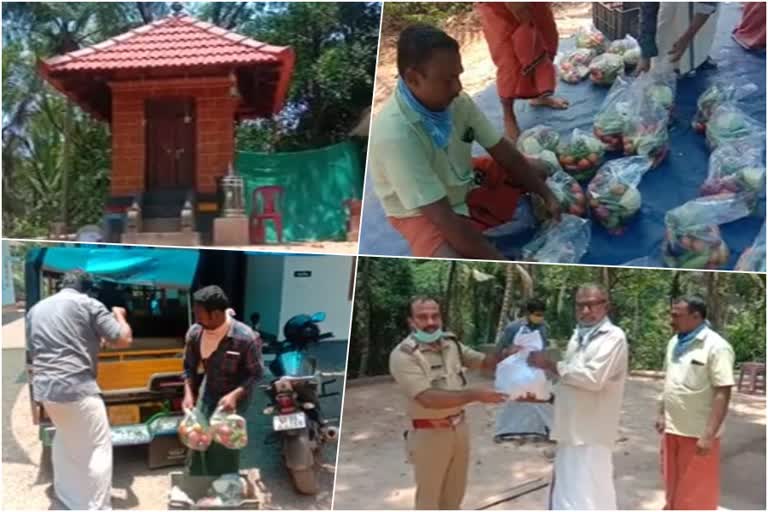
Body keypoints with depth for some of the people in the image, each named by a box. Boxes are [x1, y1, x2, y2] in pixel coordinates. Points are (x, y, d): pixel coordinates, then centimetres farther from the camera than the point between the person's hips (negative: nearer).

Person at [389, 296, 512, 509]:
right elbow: (428, 398, -30)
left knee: (454, 492, 23)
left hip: (459, 427, 6)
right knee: (428, 497, 10)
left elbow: (484, 361, 11)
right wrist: (474, 394, -33)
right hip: (429, 434, -6)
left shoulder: (451, 343, -1)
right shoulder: (403, 354, -21)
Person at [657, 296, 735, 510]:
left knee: (697, 490, 6)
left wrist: (709, 435, -22)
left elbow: (723, 394, -19)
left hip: (698, 433, -7)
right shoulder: (674, 342, 6)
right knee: (673, 482, 19)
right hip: (672, 429, 7)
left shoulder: (716, 347, -17)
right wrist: (662, 414, 14)